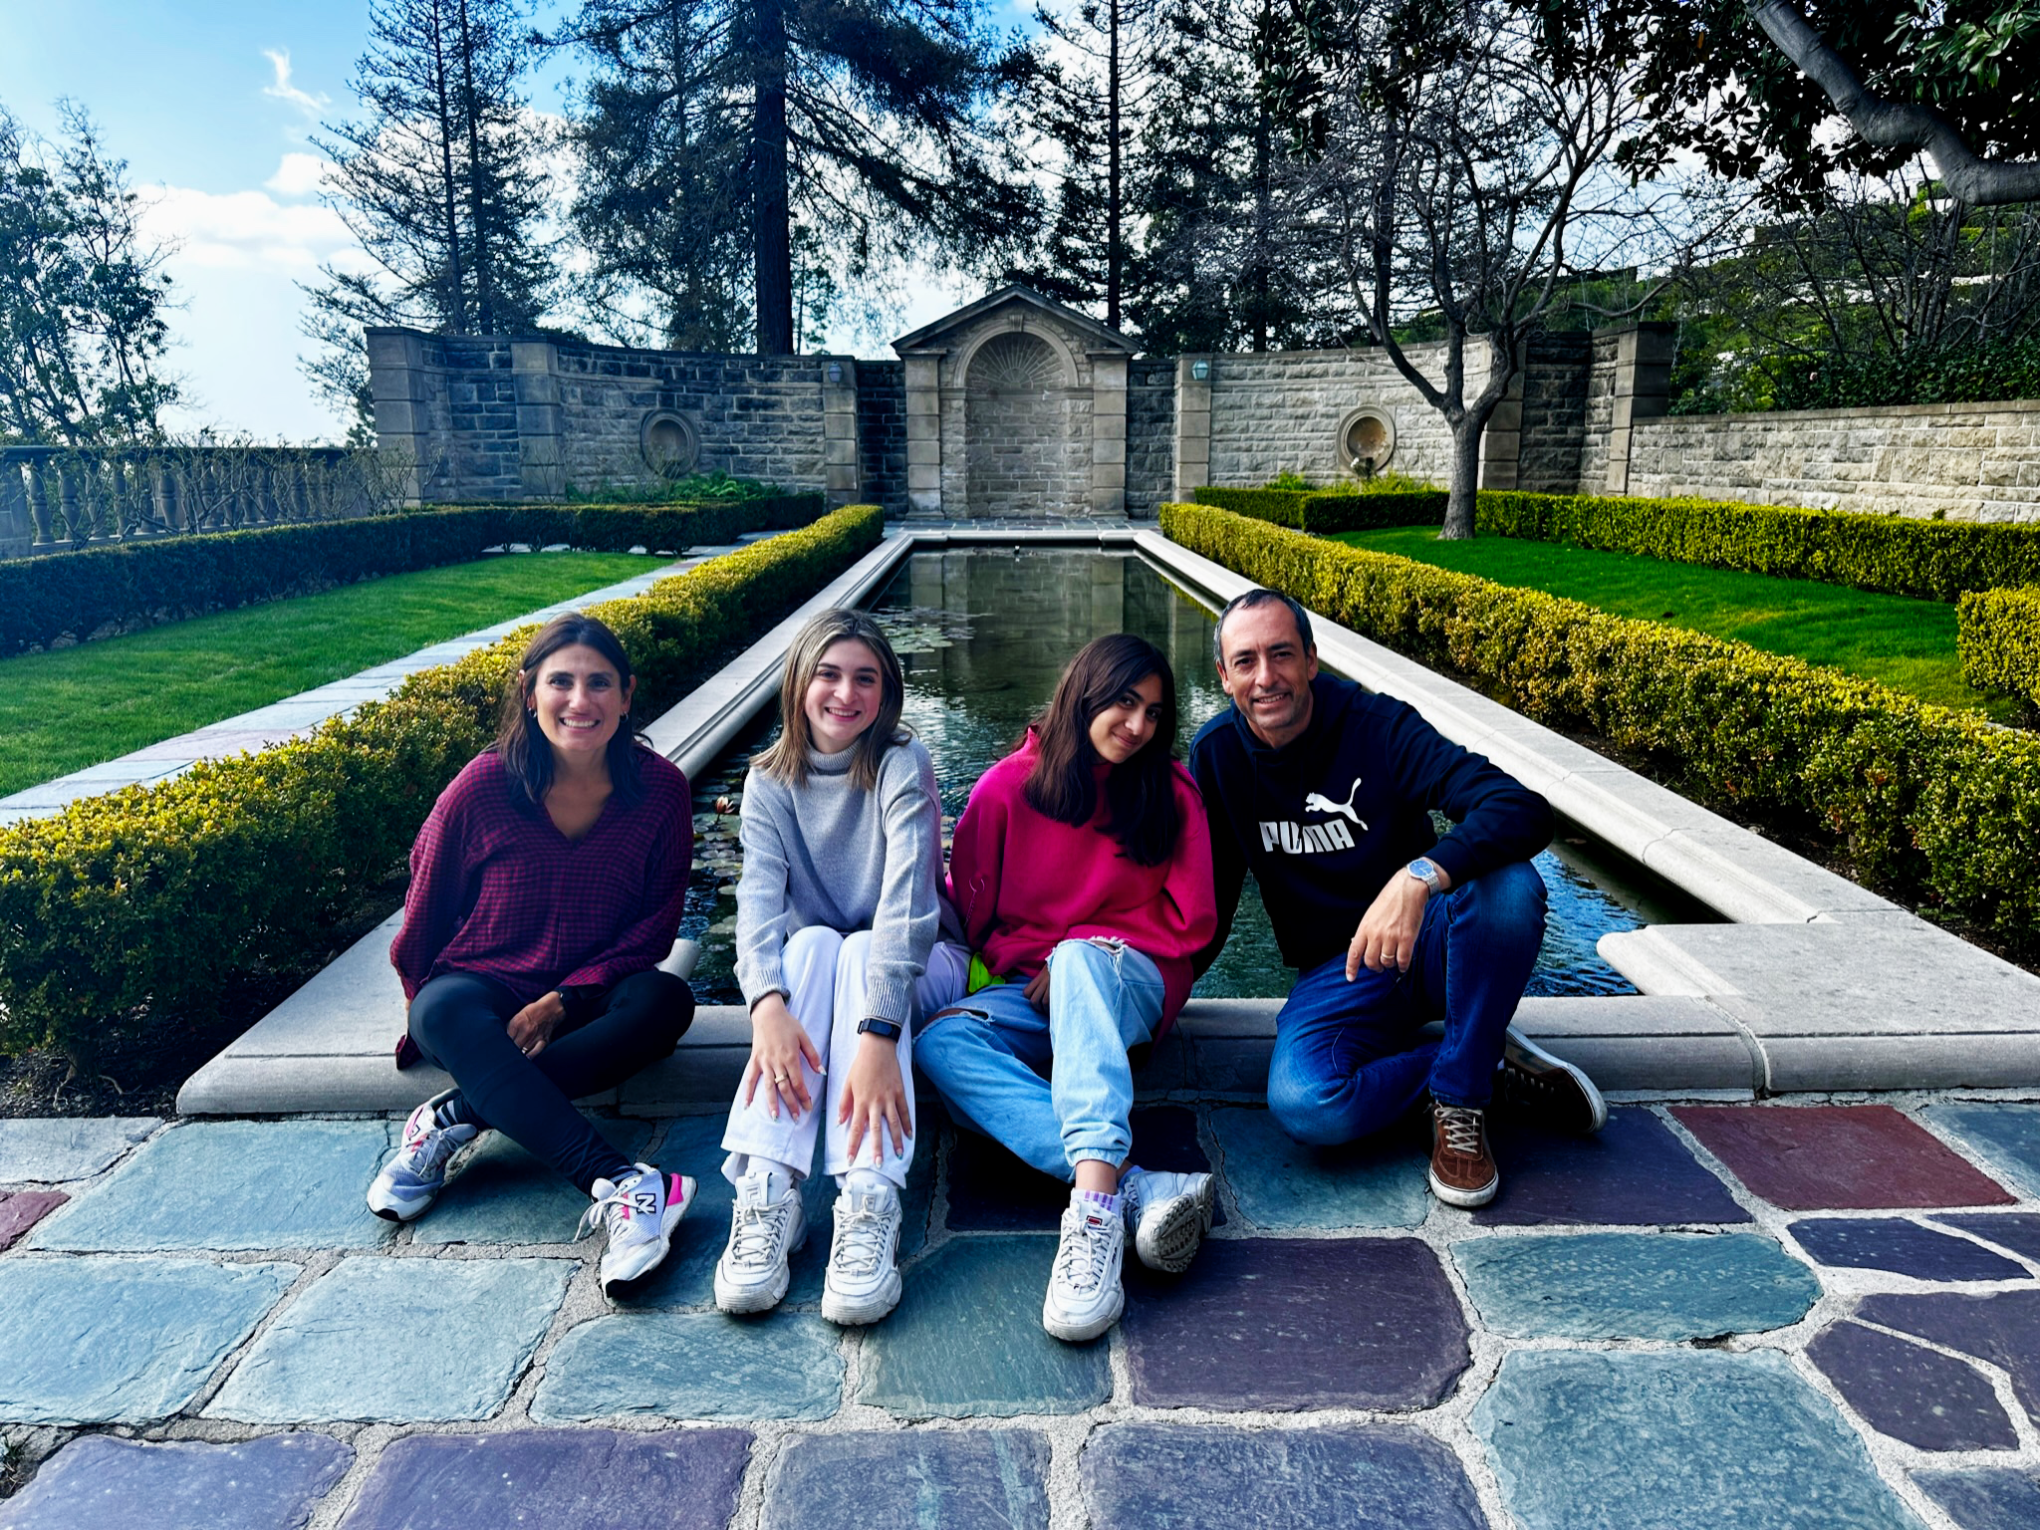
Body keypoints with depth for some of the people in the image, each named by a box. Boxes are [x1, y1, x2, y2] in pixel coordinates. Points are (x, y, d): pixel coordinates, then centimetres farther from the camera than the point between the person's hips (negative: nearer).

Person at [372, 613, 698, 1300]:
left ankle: (455, 1116, -27)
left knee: (665, 1000, -30)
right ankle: (621, 1185, -47)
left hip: (586, 998, 1)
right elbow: (427, 905, 2)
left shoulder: (660, 790, -11)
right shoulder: (483, 786, -13)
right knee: (448, 1013, -35)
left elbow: (656, 921, -6)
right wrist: (425, 1009, 10)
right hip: (481, 989, -1)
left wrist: (562, 1000, -16)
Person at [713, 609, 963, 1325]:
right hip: (808, 969, 2)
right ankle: (767, 1190, -41)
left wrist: (878, 1033, -45)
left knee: (858, 953, -34)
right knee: (812, 942, -31)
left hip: (917, 969, -2)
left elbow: (907, 899, -30)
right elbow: (758, 895, -20)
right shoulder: (770, 780, -5)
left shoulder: (902, 766, -16)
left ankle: (869, 1203, -47)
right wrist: (767, 1001, -41)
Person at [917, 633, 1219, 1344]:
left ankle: (1096, 1203, -55)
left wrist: (1074, 960, -6)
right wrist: (1025, 967, -6)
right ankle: (1141, 1187, -47)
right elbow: (972, 913, 10)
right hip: (1030, 993, 2)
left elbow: (1189, 923, 2)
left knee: (1080, 957, -38)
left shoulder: (1171, 791, 3)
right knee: (939, 1041, -31)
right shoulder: (1007, 788, 3)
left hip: (1130, 980, -2)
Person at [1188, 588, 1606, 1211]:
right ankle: (1491, 1061, -6)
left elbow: (1524, 810, -28)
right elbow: (1209, 890, 7)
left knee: (1509, 882, -34)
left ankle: (1460, 1096, -15)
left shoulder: (1378, 726, -14)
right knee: (1303, 1105, -30)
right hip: (1337, 973, 1)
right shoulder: (1216, 755, -4)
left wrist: (1419, 876, -45)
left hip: (1428, 941, -1)